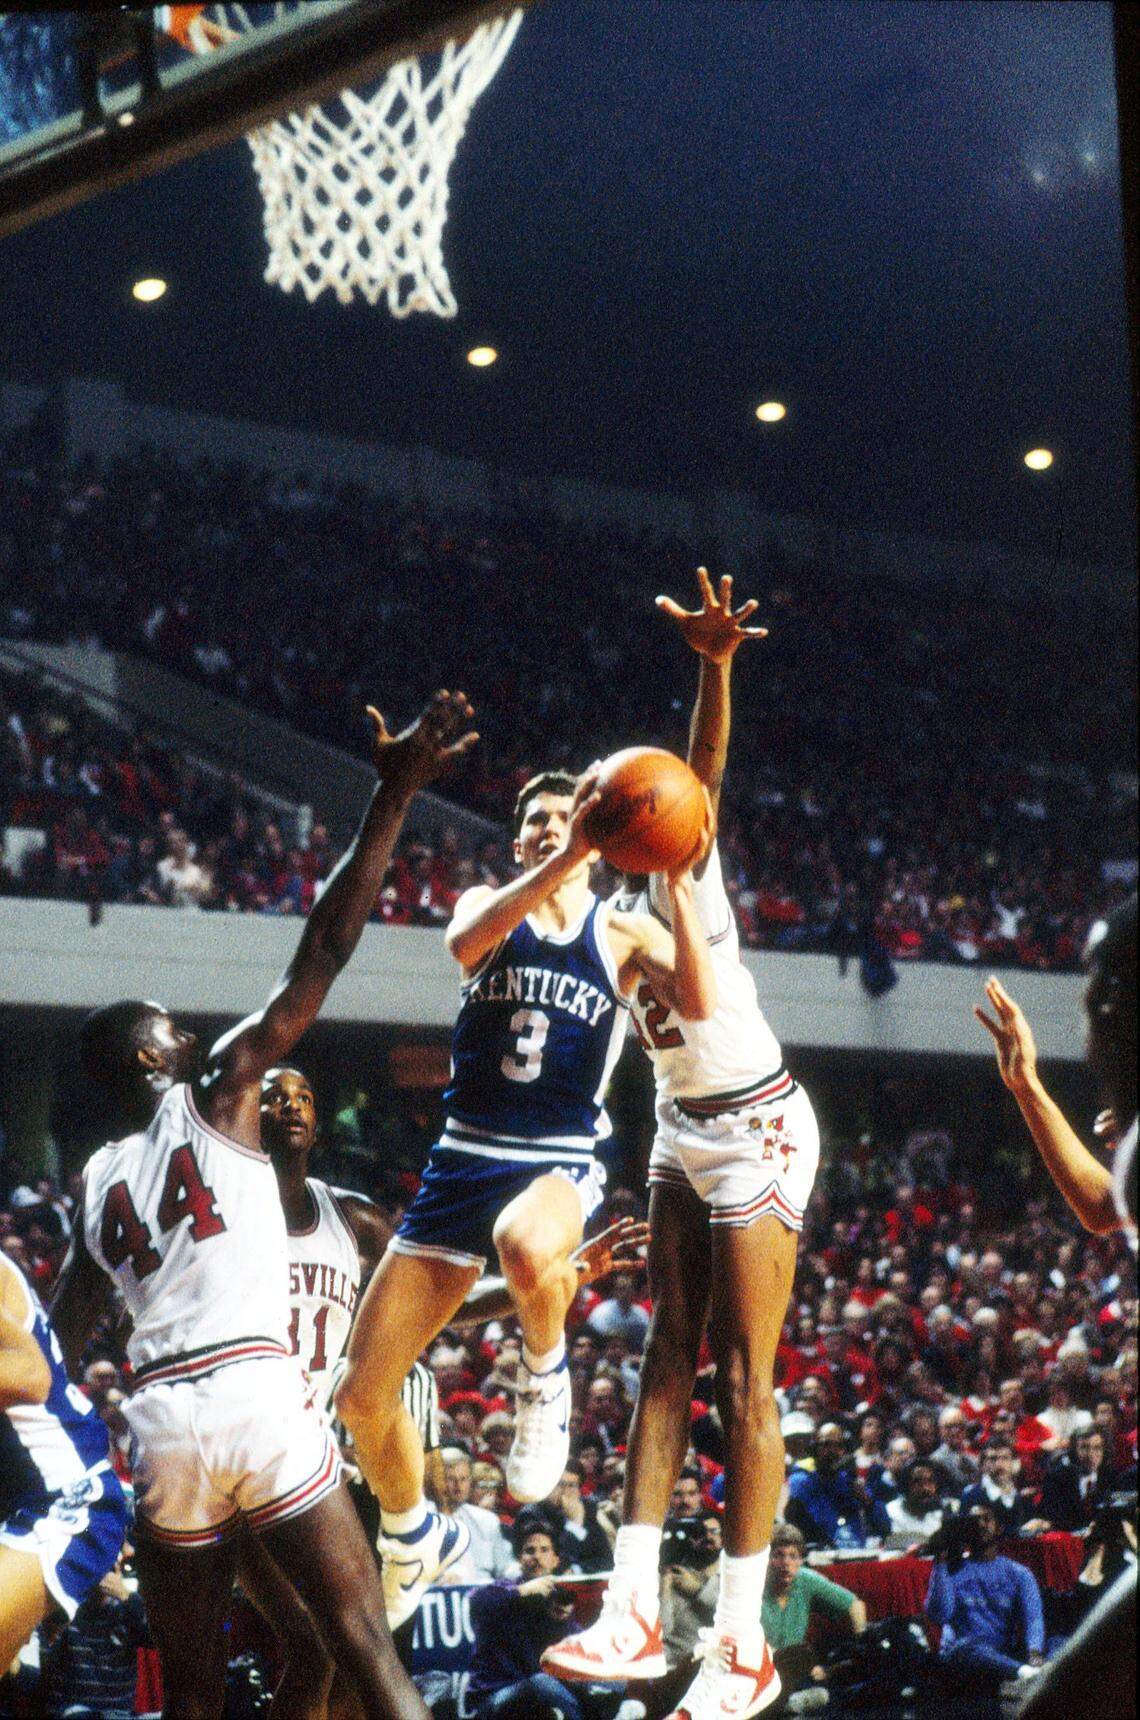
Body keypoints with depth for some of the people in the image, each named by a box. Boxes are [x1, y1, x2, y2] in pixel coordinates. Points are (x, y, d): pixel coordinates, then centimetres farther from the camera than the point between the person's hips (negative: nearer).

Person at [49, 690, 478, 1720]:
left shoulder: (94, 1182, 19)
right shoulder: (217, 1094, 5)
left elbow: (63, 1347, 22)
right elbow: (324, 951, -1)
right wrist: (394, 797, -3)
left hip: (160, 1417, 5)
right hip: (258, 1396, -5)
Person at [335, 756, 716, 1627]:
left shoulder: (626, 932, 5)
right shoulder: (488, 903, 8)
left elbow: (700, 1002, -15)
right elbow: (465, 943, -18)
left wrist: (677, 879, -21)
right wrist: (562, 862, -29)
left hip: (560, 1164, -3)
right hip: (463, 1159, 3)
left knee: (529, 1245, -43)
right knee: (364, 1394, 2)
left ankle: (546, 1381, -9)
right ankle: (414, 1540, 31)